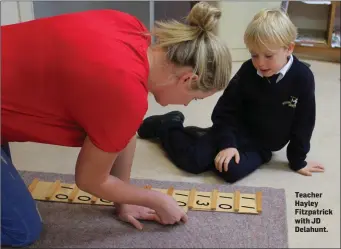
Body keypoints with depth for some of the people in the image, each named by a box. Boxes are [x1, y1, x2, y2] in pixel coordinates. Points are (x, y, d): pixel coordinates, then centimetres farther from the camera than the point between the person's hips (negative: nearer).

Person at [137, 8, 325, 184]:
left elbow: (303, 123, -8)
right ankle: (167, 127, 14)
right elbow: (227, 109, -7)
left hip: (261, 146, 0)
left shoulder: (302, 78, -17)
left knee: (231, 171, -28)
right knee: (193, 160, -17)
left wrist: (297, 161, -3)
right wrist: (226, 143, -19)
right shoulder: (248, 71, -12)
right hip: (237, 130, 0)